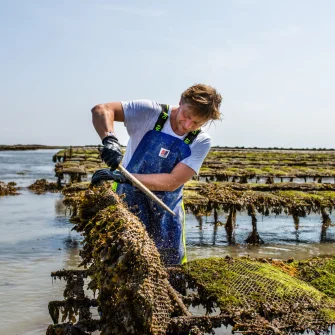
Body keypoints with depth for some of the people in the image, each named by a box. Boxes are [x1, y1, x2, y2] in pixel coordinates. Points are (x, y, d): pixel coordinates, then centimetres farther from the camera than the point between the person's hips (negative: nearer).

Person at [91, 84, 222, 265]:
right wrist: (109, 140, -38)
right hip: (128, 205, -2)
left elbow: (173, 182, -19)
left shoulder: (201, 142, -8)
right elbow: (100, 110, -17)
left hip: (167, 216, 2)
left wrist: (125, 177, -30)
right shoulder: (151, 112, -12)